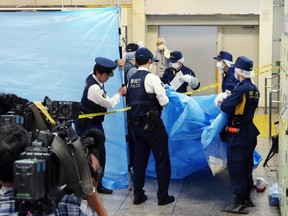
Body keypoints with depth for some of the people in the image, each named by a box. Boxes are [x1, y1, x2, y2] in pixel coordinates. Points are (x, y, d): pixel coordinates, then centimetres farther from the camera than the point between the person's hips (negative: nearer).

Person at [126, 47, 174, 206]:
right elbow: (164, 102, -13)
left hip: (135, 123, 6)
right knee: (162, 159, 5)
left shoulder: (131, 79, 8)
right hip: (152, 122, -6)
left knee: (139, 159, 13)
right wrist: (164, 96, 7)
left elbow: (130, 101, 7)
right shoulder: (152, 78, -12)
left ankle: (138, 195, 18)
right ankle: (163, 196, 10)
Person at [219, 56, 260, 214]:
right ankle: (247, 198, 25)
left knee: (236, 167, -2)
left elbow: (226, 107, -22)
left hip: (238, 134, -9)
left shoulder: (241, 89, -20)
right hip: (249, 131, 9)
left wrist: (222, 101, -1)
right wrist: (230, 98, 9)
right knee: (246, 166, 16)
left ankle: (240, 203, 2)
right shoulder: (254, 89, 7)